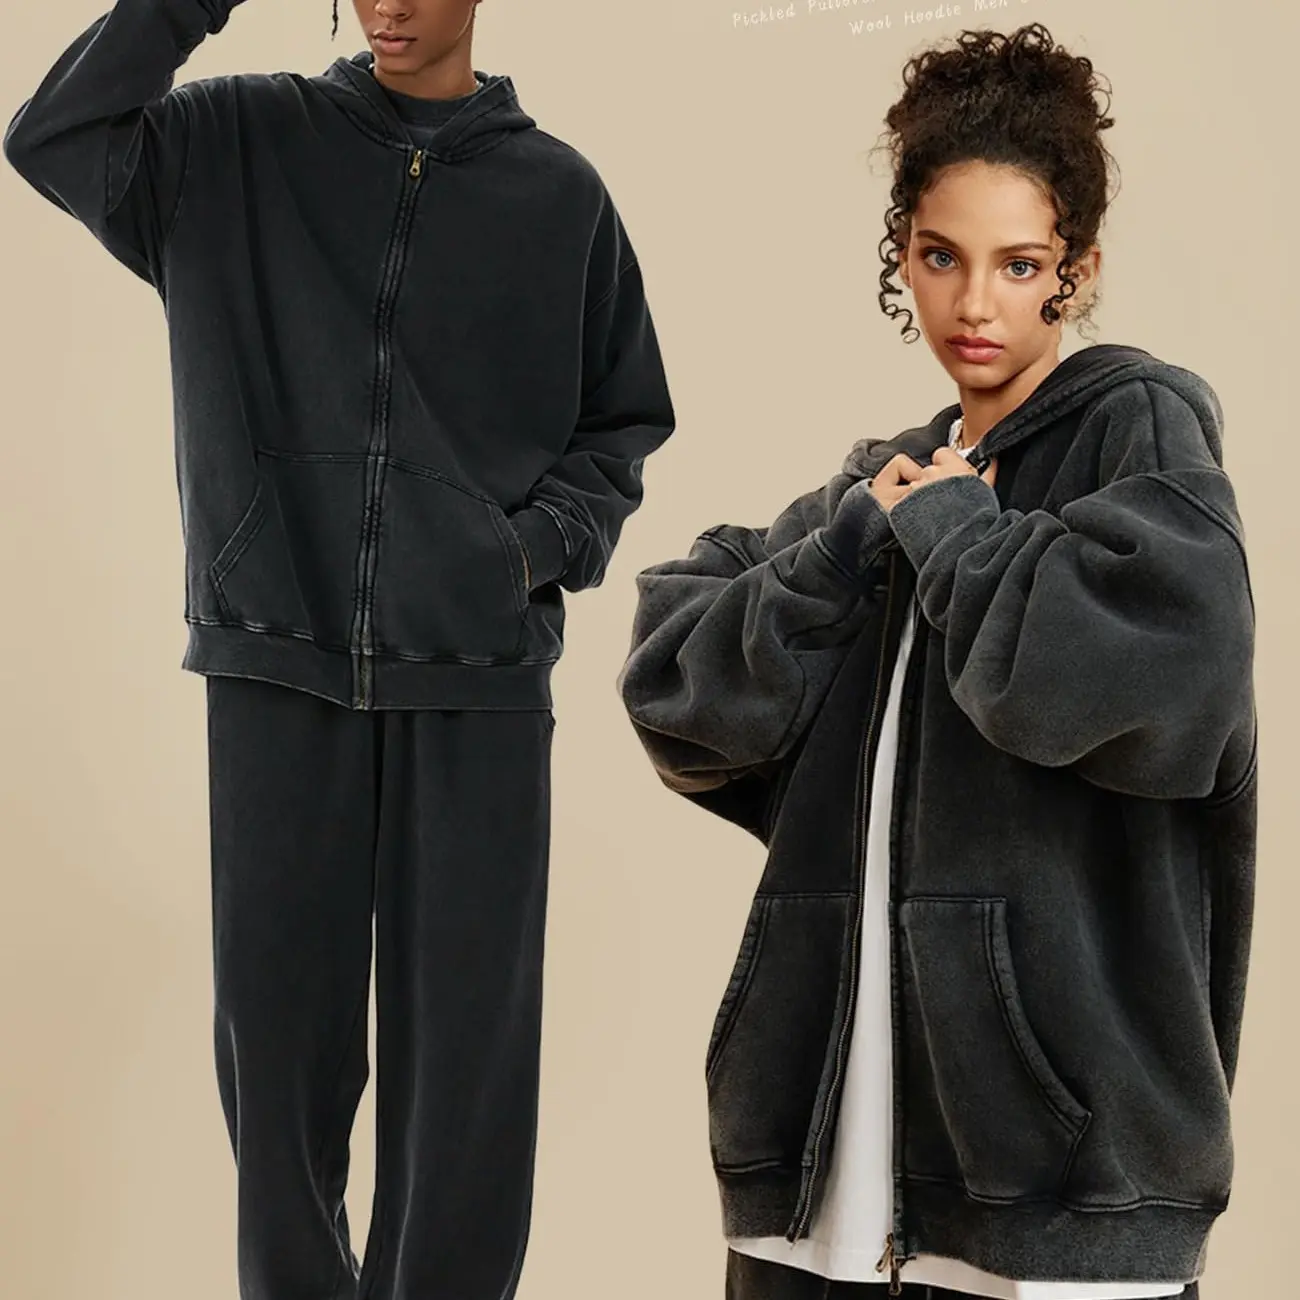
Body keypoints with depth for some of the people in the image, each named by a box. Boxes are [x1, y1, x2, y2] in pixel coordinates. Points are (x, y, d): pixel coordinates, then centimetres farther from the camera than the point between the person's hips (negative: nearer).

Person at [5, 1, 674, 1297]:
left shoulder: (557, 192, 7)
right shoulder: (238, 142, 6)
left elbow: (622, 423, 13)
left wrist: (538, 548, -3)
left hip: (479, 679, 0)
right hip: (279, 664, 0)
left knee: (464, 1045, 1)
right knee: (278, 1025, 6)